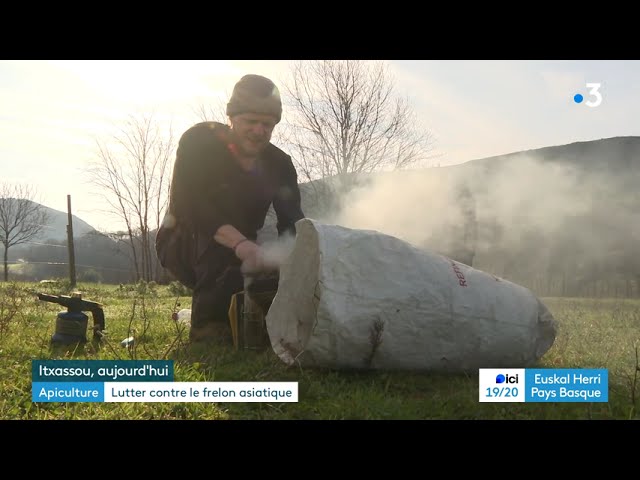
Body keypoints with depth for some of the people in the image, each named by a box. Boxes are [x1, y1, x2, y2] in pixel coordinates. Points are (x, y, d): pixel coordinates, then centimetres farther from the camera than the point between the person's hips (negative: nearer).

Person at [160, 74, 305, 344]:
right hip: (188, 244, -5)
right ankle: (209, 327, -17)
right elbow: (187, 202, -31)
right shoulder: (199, 142, -18)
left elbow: (292, 220, -11)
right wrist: (241, 245, -46)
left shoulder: (279, 165, -4)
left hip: (242, 254, 5)